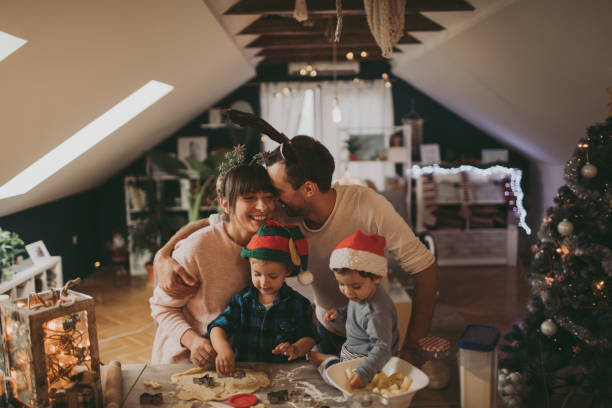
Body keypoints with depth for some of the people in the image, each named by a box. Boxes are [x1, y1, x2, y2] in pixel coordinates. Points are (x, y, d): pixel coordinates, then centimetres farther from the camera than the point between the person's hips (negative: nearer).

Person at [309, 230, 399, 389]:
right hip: (350, 351, 9)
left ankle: (323, 361, -2)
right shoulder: (360, 296, 0)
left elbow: (382, 348, -32)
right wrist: (339, 313, 2)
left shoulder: (378, 313, -29)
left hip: (368, 361, -9)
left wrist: (364, 373, -45)